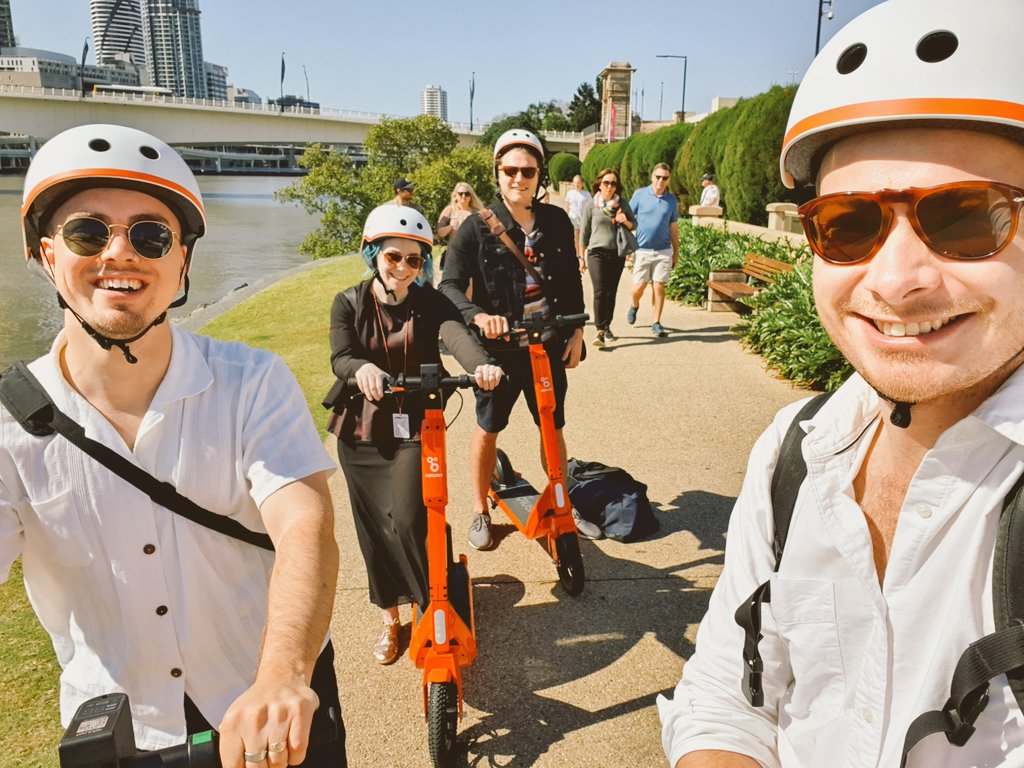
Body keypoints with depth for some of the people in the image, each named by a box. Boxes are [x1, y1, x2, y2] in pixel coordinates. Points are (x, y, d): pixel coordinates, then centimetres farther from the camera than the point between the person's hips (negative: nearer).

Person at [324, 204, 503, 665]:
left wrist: (481, 365, -48)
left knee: (407, 521, -14)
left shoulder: (430, 304, -4)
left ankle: (433, 610, 10)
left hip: (414, 428, -2)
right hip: (362, 431, 2)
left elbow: (458, 335, -24)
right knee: (373, 528, 9)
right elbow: (340, 356, -17)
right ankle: (389, 620, 30)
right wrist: (362, 369, -42)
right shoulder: (349, 304, -1)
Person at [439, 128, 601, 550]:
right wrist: (478, 315, -34)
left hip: (548, 345, 3)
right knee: (487, 430, 10)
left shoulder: (556, 221, 3)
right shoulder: (478, 226, -9)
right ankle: (480, 512, 28)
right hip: (499, 346, -3)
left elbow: (572, 281, 11)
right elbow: (450, 285, -16)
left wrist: (576, 331, 7)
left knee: (553, 428, 14)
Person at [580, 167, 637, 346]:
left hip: (617, 254, 3)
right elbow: (584, 231, 6)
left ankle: (607, 327, 23)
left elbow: (634, 225, 14)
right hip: (597, 252, -3)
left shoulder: (623, 204, 6)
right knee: (600, 291, -14)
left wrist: (626, 222, -9)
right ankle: (600, 331, -17)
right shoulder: (592, 205, 1)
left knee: (611, 292, 9)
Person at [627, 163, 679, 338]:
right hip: (642, 250, -1)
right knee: (639, 287, 0)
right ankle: (634, 306, 33)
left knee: (659, 287, 0)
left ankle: (656, 323, 10)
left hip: (663, 251, 2)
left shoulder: (672, 200, 7)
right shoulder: (640, 194, 0)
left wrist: (676, 252, 13)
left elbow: (674, 228, 13)